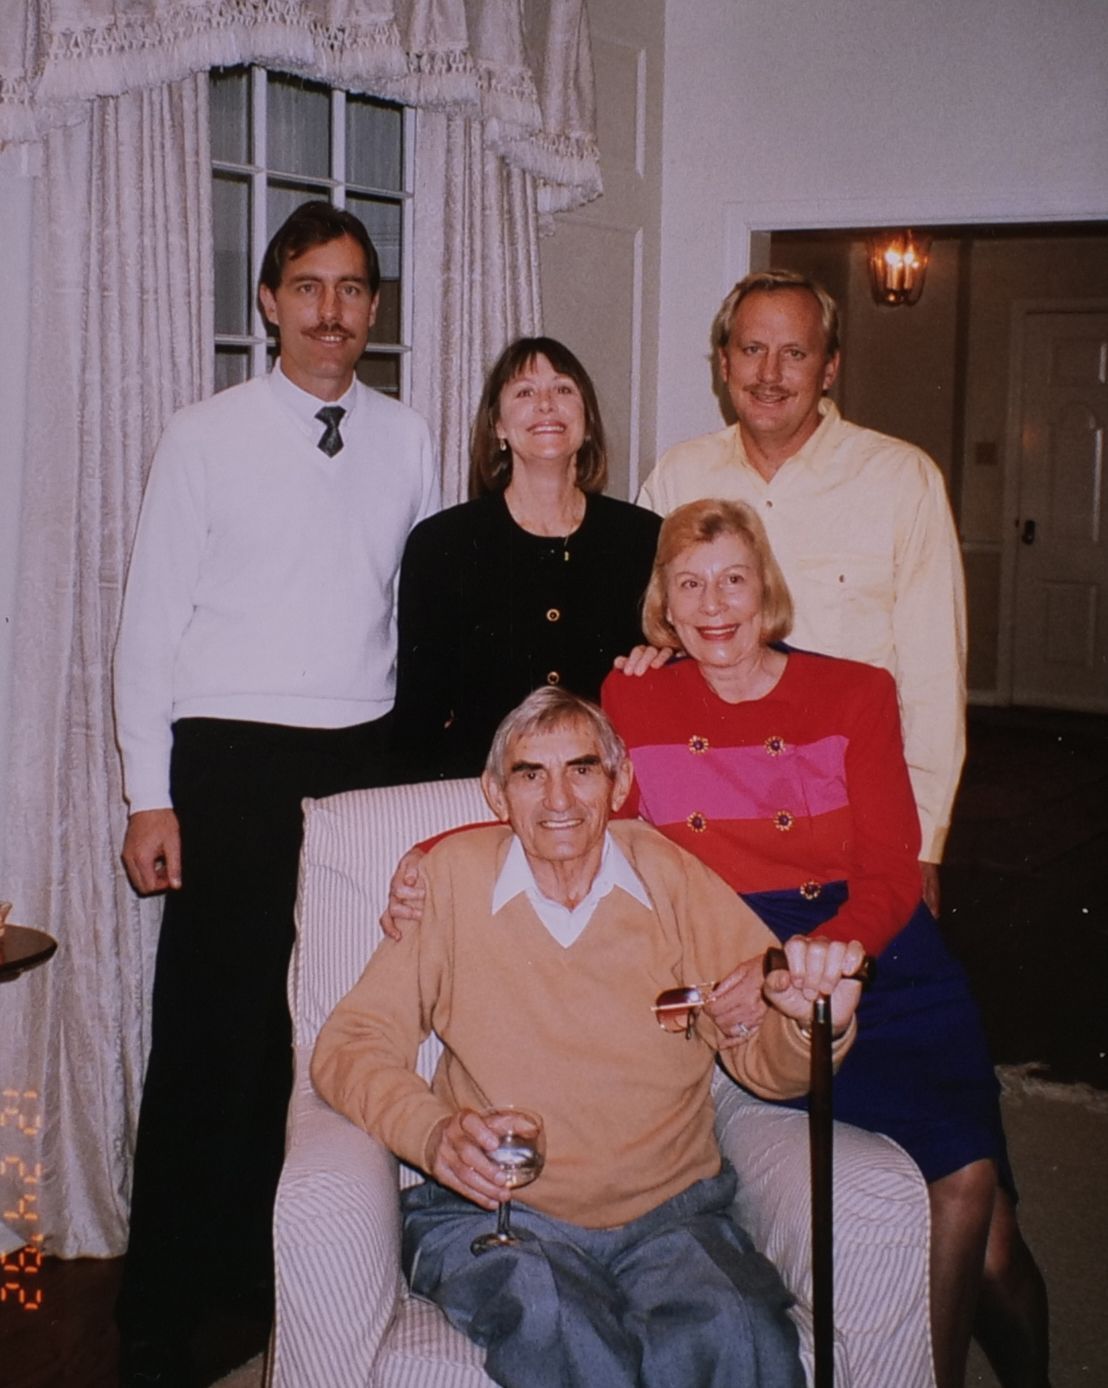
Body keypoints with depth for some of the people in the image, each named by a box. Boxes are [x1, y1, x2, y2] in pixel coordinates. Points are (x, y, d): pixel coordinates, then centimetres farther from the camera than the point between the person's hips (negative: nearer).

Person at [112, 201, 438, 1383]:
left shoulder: (405, 439, 10)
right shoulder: (205, 436, 0)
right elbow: (151, 618, -1)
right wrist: (149, 795, -6)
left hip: (367, 756, 3)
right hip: (233, 762, -3)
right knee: (211, 1032, 1)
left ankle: (285, 1263, 24)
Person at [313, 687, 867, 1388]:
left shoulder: (671, 876, 7)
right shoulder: (452, 876, 4)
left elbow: (765, 1052, 6)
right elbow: (353, 1042, 3)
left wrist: (814, 1022, -18)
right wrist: (432, 1132, -17)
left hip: (671, 1213, 1)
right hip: (494, 1210, -1)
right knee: (556, 1326, -34)